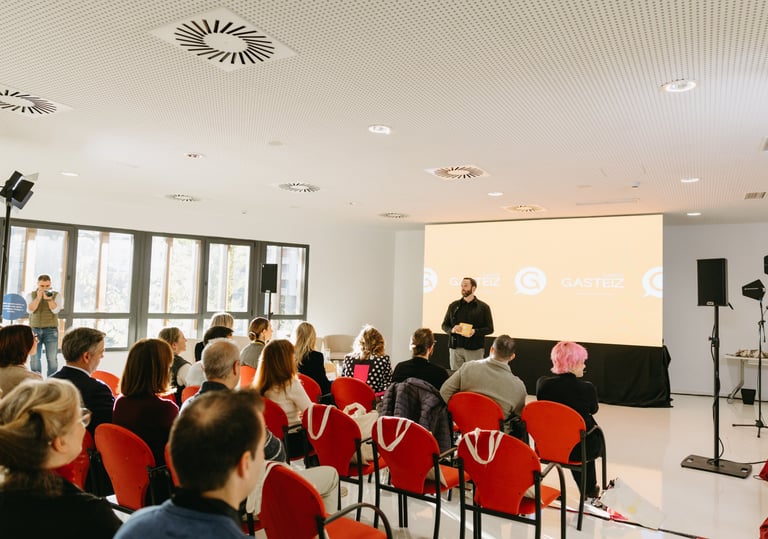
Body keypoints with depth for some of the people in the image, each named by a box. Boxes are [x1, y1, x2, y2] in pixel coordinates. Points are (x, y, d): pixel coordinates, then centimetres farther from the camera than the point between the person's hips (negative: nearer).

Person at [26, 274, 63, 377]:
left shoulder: (57, 295, 3)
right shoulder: (31, 295, 7)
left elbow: (55, 310, -11)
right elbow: (30, 310, -8)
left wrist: (49, 298, -22)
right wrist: (38, 297, -15)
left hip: (51, 330, -1)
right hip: (34, 329, 2)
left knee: (52, 358, -4)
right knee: (34, 358, 3)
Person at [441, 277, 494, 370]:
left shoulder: (483, 307, 4)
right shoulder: (453, 306, 11)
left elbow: (490, 329, 2)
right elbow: (444, 325, 14)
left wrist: (475, 331, -16)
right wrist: (452, 330, -8)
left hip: (474, 349, -2)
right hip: (455, 348, 3)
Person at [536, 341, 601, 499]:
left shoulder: (542, 383, -12)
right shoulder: (587, 388, -19)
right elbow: (594, 410, 3)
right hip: (579, 448, -3)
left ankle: (588, 490, 55)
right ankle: (590, 489, 52)